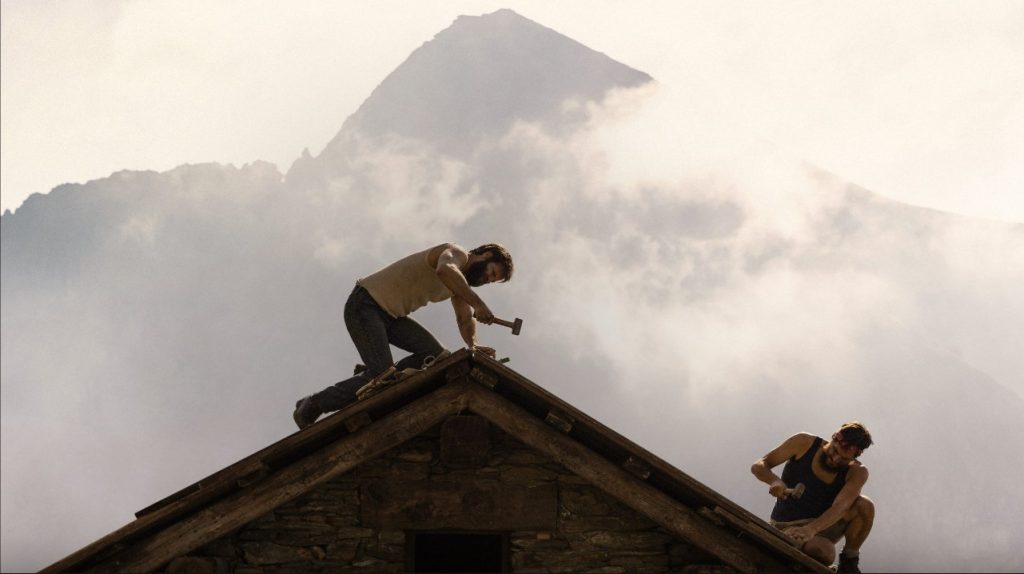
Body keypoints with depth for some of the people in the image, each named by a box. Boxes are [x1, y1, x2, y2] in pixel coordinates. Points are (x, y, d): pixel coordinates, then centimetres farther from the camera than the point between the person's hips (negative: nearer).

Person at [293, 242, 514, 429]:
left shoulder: (461, 280, 16)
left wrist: (473, 344, -15)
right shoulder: (457, 254, -13)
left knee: (435, 355, -8)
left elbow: (465, 319, 6)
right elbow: (445, 270, -38)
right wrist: (478, 303, -39)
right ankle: (312, 406, -7)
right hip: (364, 305, -9)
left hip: (391, 315, 9)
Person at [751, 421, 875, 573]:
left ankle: (849, 561, -3)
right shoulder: (804, 443, -10)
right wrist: (774, 481, -32)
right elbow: (758, 466, -8)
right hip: (787, 527, -3)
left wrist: (811, 529, -47)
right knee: (825, 553, -37)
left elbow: (840, 507, -28)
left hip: (821, 528, 3)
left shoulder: (857, 472, -10)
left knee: (865, 505, -26)